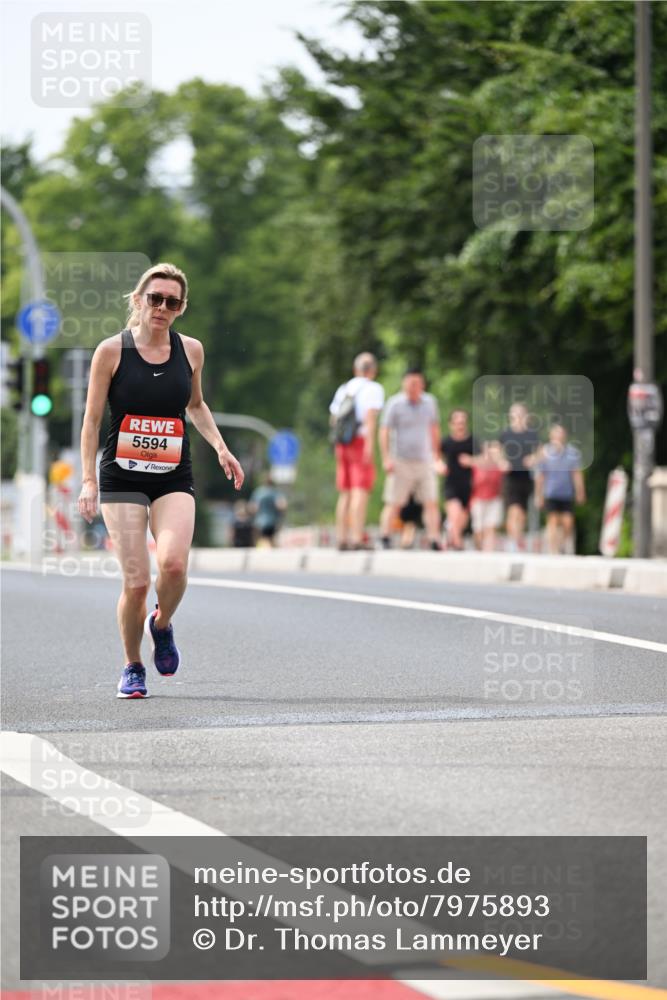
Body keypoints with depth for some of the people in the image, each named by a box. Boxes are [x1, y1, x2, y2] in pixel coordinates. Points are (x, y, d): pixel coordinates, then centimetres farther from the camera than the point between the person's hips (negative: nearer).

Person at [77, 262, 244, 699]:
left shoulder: (191, 350, 5)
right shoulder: (112, 351, -4)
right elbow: (92, 419, 0)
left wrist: (219, 446, 9)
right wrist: (88, 479, -6)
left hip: (174, 478, 2)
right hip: (121, 478, -2)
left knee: (174, 564, -22)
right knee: (136, 580, -8)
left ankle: (162, 624, 11)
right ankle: (133, 667, 15)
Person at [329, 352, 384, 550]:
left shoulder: (343, 389, 16)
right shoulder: (373, 388, -3)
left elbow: (334, 418, 19)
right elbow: (371, 417, -15)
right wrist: (369, 445, -20)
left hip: (342, 444, 6)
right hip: (361, 441, -6)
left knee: (345, 494, 12)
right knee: (361, 491, -10)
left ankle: (341, 539, 11)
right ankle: (357, 539, -18)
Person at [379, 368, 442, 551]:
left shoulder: (429, 402, 8)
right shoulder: (395, 404, -5)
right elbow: (384, 432, -7)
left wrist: (436, 453, 21)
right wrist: (386, 458, -14)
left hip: (424, 461, 4)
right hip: (401, 461, -4)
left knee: (431, 502, -4)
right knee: (394, 503, -5)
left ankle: (434, 541, -5)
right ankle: (385, 539, 1)